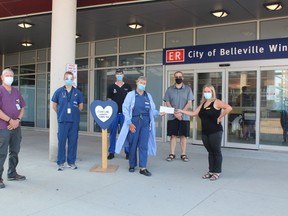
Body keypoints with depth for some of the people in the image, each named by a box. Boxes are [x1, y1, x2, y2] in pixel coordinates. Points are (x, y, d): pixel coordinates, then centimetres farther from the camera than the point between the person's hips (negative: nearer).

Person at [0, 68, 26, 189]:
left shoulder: (16, 92, 14)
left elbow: (22, 108, 13)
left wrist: (17, 120, -3)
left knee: (14, 152, 14)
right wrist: (10, 120, -14)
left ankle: (12, 174, 27)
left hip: (16, 127, 6)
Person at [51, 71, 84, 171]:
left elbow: (81, 106, 14)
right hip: (62, 120, -1)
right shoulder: (59, 91, 2)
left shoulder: (77, 92, 5)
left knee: (73, 141, 6)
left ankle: (71, 162, 17)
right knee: (61, 141, 1)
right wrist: (61, 114, 10)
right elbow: (54, 105, 11)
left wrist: (74, 113, 9)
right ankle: (60, 163, 12)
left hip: (74, 121, 1)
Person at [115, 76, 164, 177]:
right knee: (133, 144, 6)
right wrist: (129, 123, -10)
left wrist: (158, 113, -9)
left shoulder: (148, 96, 12)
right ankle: (132, 165, 22)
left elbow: (152, 110, 11)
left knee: (144, 145, -1)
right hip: (134, 121, -2)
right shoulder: (131, 94, 2)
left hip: (145, 122, 3)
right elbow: (125, 109, -3)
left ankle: (143, 168, 3)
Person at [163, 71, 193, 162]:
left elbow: (189, 103, -3)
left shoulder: (188, 89, 3)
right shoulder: (170, 89, 6)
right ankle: (172, 154, 9)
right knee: (173, 135, 3)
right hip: (172, 117, 1)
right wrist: (175, 113, -11)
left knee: (183, 135, 4)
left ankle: (183, 154, 11)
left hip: (184, 117, 0)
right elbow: (167, 103, 1)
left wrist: (181, 113, -14)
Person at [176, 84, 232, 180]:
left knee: (216, 152, 2)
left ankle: (217, 172, 11)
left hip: (215, 132, -6)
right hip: (205, 132, 7)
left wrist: (220, 117, -17)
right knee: (210, 152, 13)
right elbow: (193, 113, 14)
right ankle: (211, 171, 21)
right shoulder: (203, 104, 15)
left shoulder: (216, 102, -7)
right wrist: (181, 111, 8)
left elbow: (229, 108, -20)